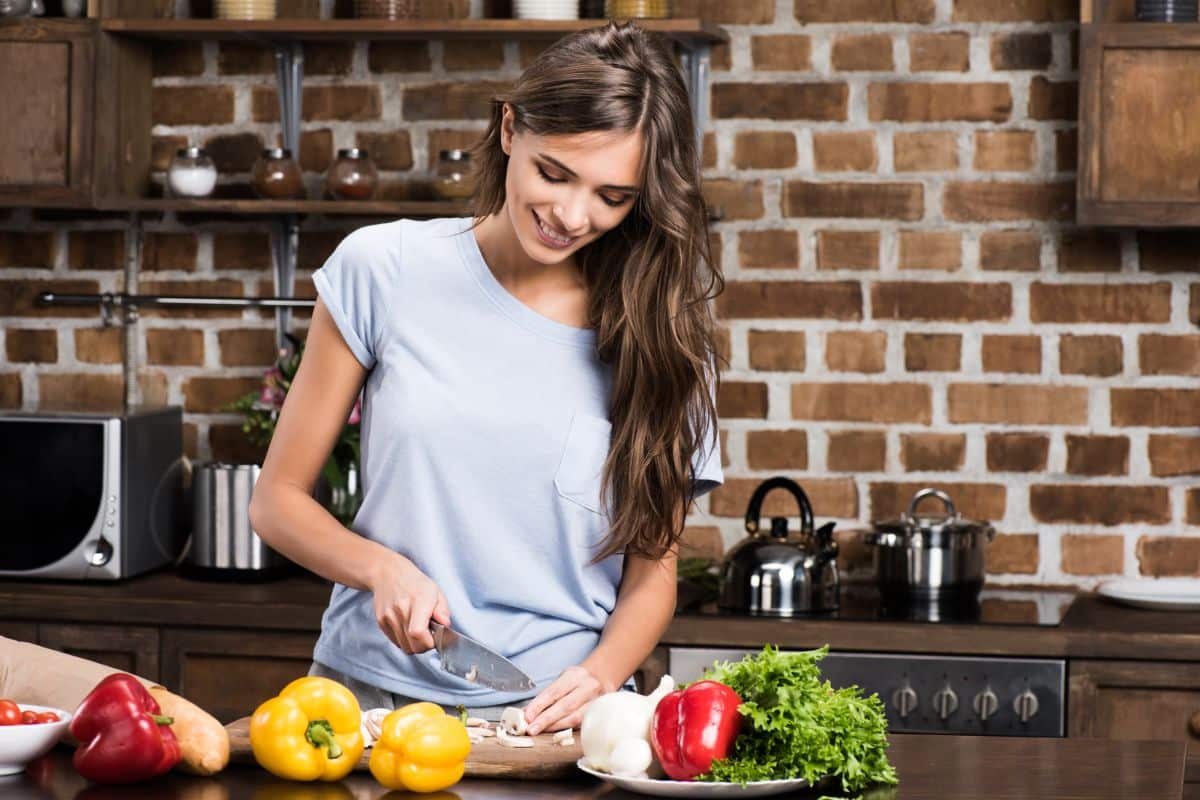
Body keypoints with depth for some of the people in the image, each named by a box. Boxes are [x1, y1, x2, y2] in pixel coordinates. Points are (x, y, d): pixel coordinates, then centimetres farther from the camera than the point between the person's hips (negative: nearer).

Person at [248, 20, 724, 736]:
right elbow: (279, 500, 8)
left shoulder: (660, 329, 5)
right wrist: (382, 568, -10)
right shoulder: (384, 268, 2)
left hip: (553, 713, 1)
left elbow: (653, 568, 9)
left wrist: (599, 676, -10)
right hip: (377, 694, -1)